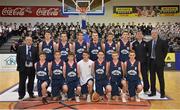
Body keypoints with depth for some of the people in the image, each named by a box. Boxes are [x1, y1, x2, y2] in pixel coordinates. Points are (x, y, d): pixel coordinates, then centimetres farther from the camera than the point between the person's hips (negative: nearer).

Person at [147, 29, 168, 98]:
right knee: (152, 78, 9)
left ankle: (162, 93, 8)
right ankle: (153, 92, 19)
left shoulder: (162, 42, -3)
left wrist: (162, 58, -2)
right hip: (151, 61, 4)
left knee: (161, 78, 0)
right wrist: (149, 58, 6)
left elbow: (165, 51, 1)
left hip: (159, 62, -4)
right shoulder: (149, 43, 9)